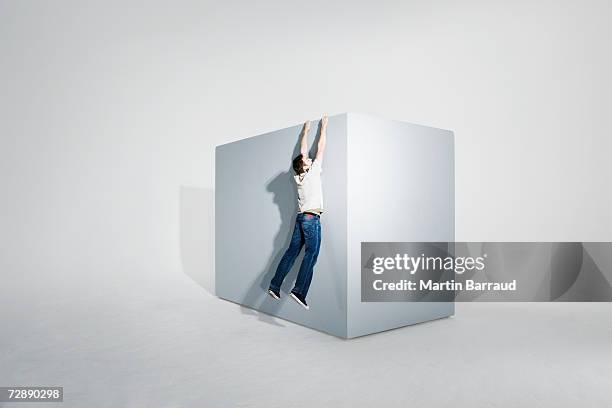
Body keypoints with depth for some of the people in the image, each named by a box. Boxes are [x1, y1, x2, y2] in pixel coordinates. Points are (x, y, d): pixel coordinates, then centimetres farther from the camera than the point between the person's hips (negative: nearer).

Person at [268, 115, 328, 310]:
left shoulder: (298, 176, 10)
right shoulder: (312, 172, -7)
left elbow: (302, 151, 21)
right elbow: (320, 149, 0)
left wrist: (305, 131, 29)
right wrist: (324, 127, 9)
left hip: (300, 217, 7)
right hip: (312, 218, -7)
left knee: (291, 252, 10)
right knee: (311, 255, -8)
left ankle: (274, 286, 11)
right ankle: (299, 291, -16)